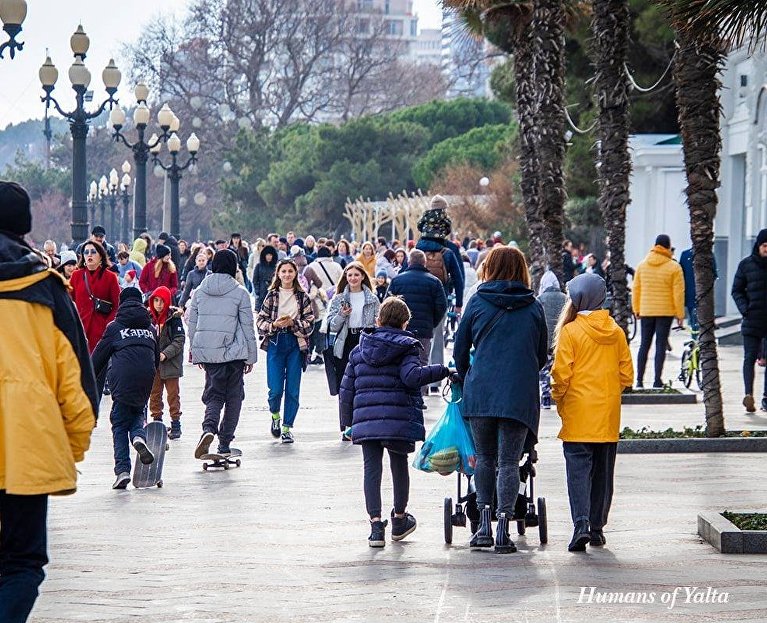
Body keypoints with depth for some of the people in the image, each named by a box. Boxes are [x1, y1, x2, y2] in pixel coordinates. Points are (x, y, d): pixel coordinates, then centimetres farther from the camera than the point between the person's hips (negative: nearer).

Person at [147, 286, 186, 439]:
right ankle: (157, 422, 21)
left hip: (170, 362, -5)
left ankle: (175, 424, 8)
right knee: (154, 393, 10)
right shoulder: (149, 317, 4)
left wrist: (165, 354, -21)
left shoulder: (174, 317, -10)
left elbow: (179, 340, -12)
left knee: (173, 394, 2)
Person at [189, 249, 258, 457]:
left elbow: (192, 324, 11)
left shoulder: (199, 292, 5)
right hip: (233, 352, -3)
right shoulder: (240, 293, -5)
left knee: (214, 393, 7)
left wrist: (195, 351, 22)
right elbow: (247, 327, -3)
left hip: (207, 352, 3)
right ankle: (225, 443, 9)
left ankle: (209, 428, -22)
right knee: (233, 397, 11)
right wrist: (251, 356, 5)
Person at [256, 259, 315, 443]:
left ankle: (287, 427, 11)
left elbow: (310, 323, 1)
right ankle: (275, 414, 26)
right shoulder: (271, 296, 4)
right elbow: (260, 321, 3)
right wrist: (274, 325, -15)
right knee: (276, 389, -5)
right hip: (276, 343, 0)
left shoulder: (302, 296, 5)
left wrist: (293, 323, -14)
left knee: (293, 389, 0)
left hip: (296, 344, 0)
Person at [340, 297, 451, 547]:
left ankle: (376, 524, -7)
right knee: (399, 465, 16)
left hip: (366, 420, 2)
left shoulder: (359, 350, 13)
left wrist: (347, 421, 20)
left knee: (372, 468, 4)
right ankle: (399, 520, 31)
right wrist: (442, 371, -12)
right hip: (399, 418, -2)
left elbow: (347, 388, 13)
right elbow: (412, 376, -19)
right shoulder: (406, 347, -1)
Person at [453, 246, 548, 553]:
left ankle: (484, 524, 8)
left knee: (485, 457, 14)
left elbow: (460, 349, 10)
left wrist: (466, 378, 27)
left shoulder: (478, 302, 4)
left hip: (480, 392, 0)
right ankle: (503, 529, -7)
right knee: (509, 461, 2)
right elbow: (542, 355, 13)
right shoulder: (534, 308, 6)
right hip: (520, 395, 0)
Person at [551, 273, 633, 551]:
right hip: (609, 416, 4)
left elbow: (561, 374, -11)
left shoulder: (570, 331, -10)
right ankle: (597, 527, 17)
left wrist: (558, 400, 5)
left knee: (578, 468, -4)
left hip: (578, 415, -4)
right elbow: (627, 374, 5)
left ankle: (581, 523, -19)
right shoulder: (616, 332, 4)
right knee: (603, 471, 12)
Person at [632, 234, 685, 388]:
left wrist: (637, 310, 16)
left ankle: (639, 380, 7)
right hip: (666, 312, -3)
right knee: (661, 345, 0)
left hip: (646, 312, 3)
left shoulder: (642, 265, 4)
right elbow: (678, 293, -8)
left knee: (644, 345, 10)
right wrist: (680, 314, -2)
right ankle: (657, 380, -2)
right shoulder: (674, 267, -8)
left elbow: (636, 289, 8)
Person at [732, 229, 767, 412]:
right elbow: (737, 290, 9)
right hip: (752, 320, -1)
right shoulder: (746, 264, 4)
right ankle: (748, 394, -19)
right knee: (750, 357, -8)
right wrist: (745, 309, -5)